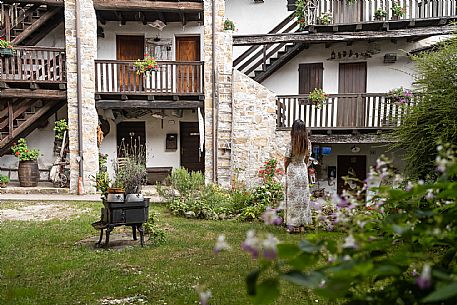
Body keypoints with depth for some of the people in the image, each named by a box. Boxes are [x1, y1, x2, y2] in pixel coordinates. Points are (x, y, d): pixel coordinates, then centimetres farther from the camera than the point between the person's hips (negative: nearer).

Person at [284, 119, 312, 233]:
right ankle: (301, 224, 15)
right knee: (303, 197, 10)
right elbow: (307, 158, 9)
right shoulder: (308, 142, -1)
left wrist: (286, 171, 9)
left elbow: (287, 159, -8)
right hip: (303, 169, 5)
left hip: (292, 169, -4)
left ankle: (293, 225, 4)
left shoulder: (292, 142, -15)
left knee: (293, 198, 1)